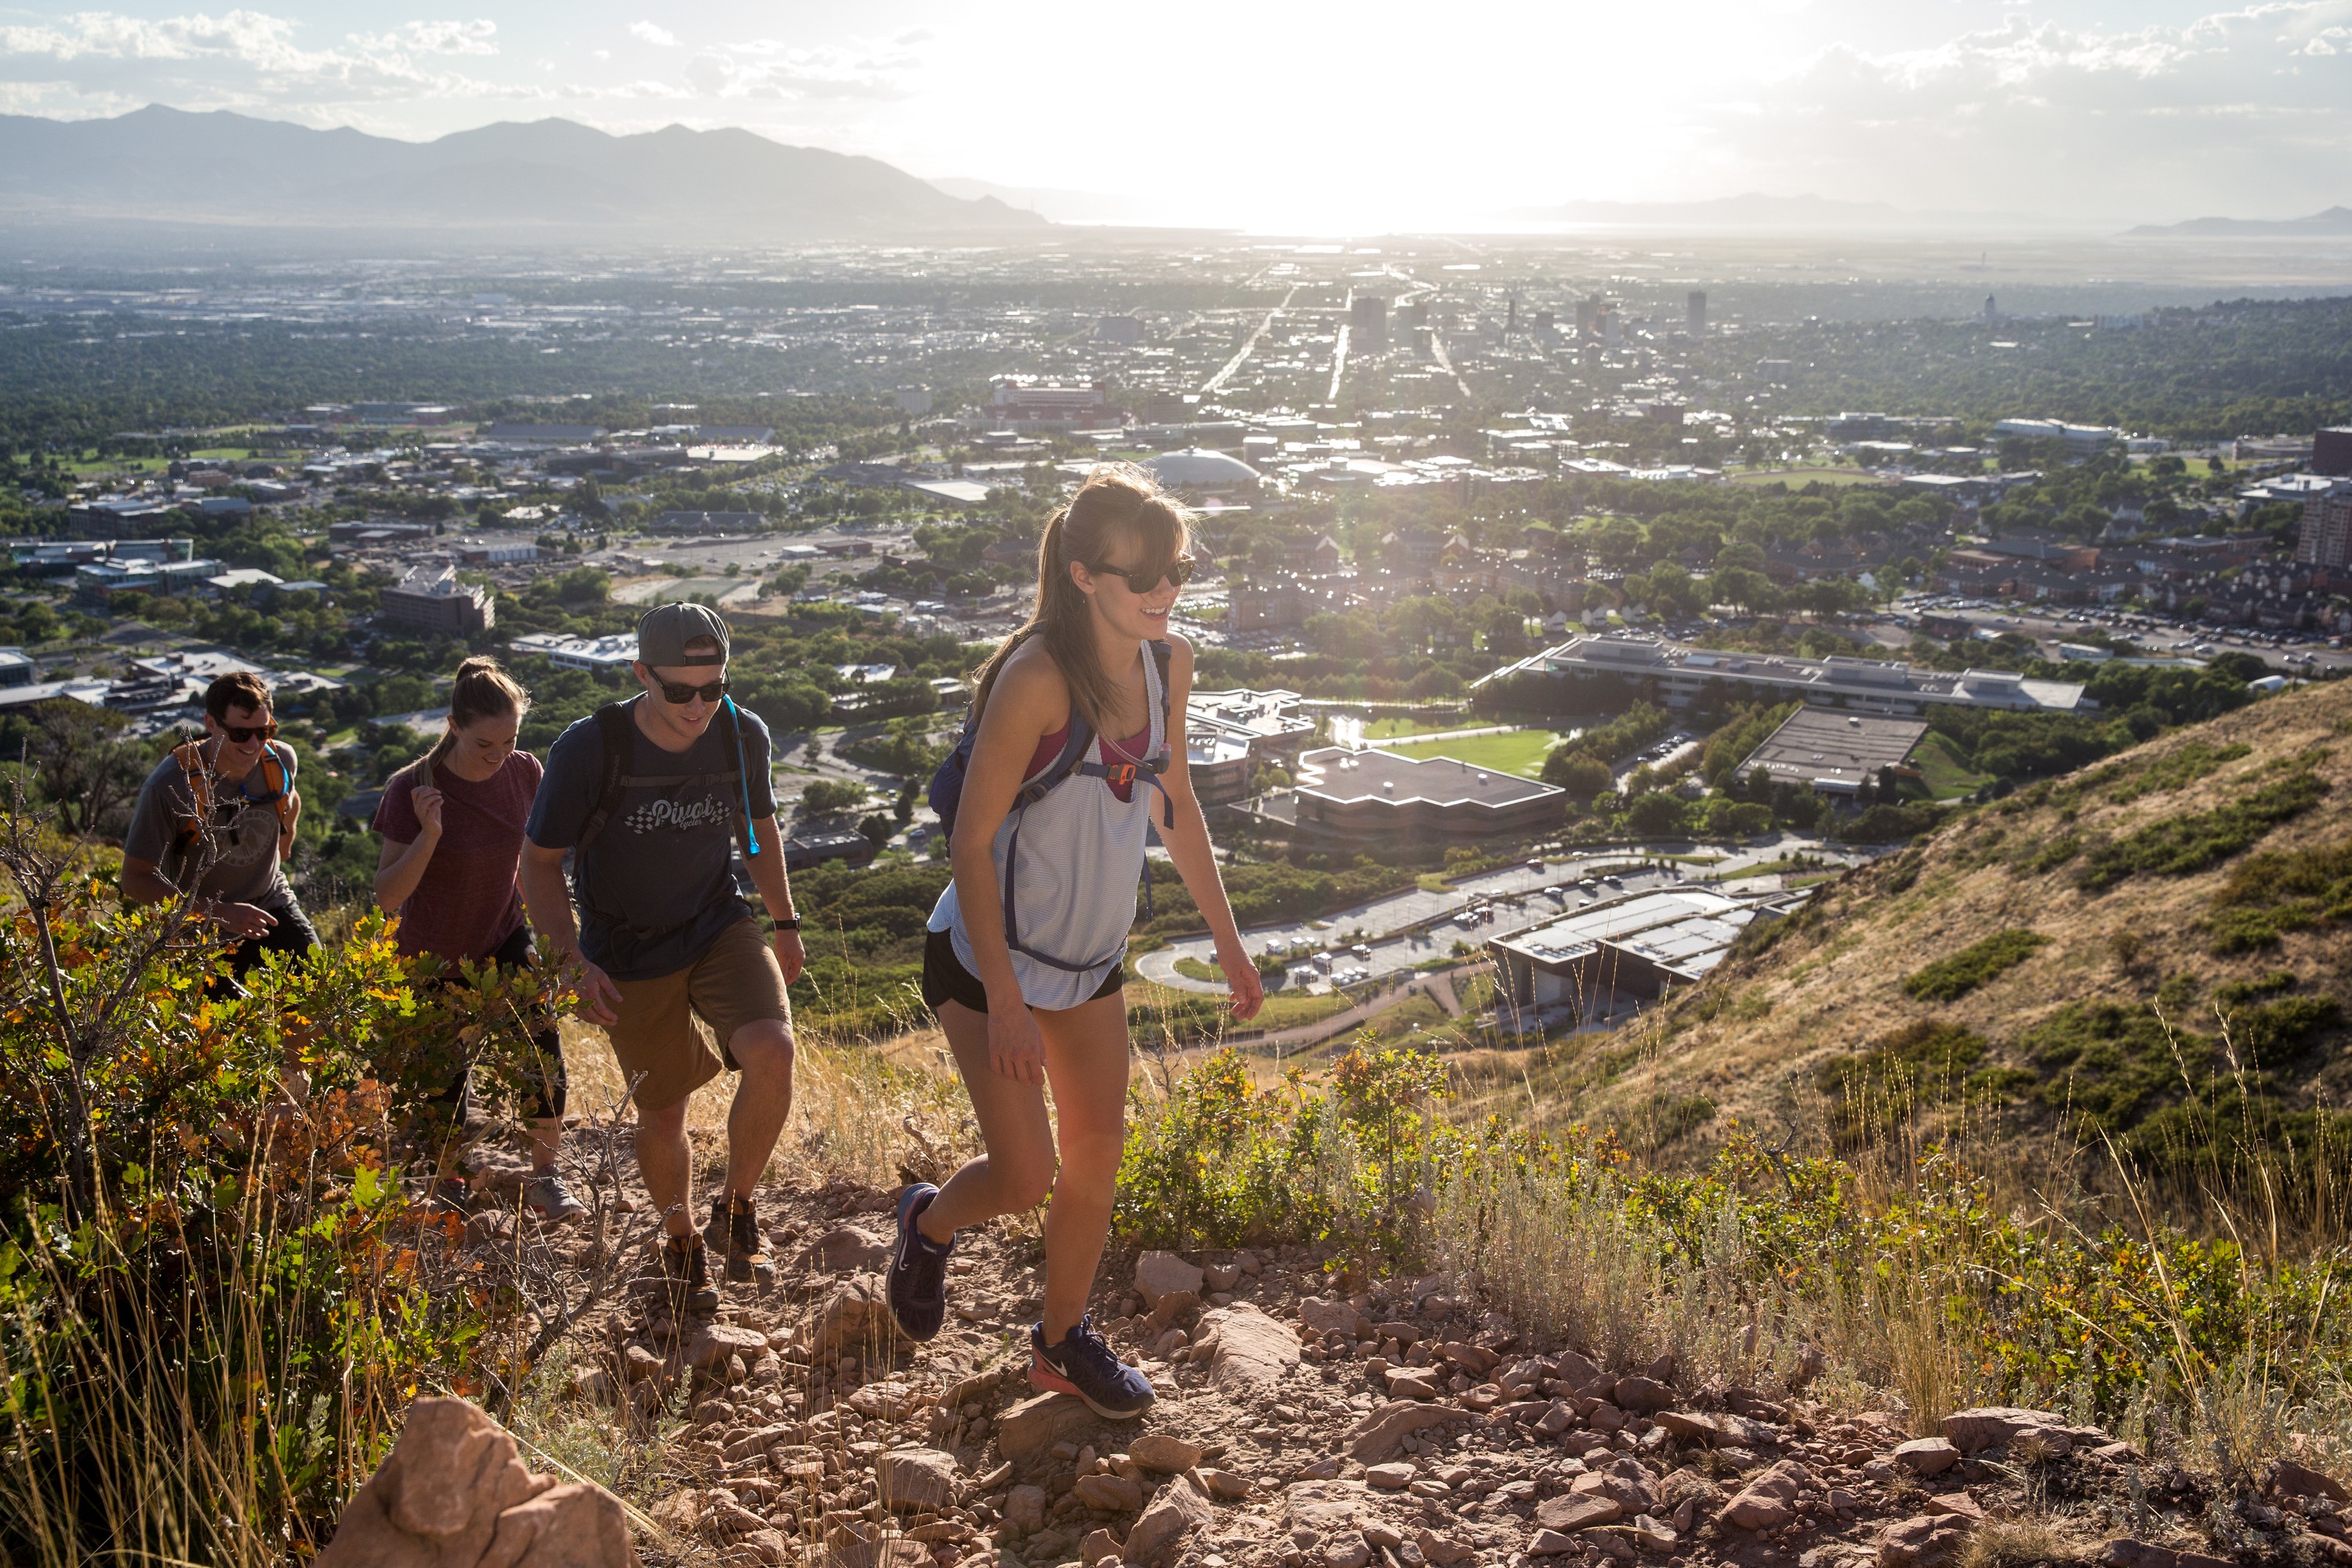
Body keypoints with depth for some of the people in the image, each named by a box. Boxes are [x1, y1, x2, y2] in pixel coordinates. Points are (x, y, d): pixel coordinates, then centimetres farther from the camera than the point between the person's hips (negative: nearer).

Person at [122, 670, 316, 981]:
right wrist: (219, 913, -29)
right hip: (201, 926, -3)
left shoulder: (281, 760, -9)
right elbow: (136, 880, -22)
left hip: (270, 907, 3)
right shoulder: (169, 787, -24)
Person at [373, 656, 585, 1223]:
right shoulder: (413, 789, -23)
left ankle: (545, 1177, -6)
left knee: (541, 1043, -18)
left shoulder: (524, 774, -12)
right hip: (435, 957, -2)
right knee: (446, 1078, 8)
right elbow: (387, 896, -24)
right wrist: (428, 836, -37)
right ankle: (449, 1187, 33)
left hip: (503, 940, 2)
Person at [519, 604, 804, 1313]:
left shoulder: (743, 735, -10)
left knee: (772, 1052, -24)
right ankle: (680, 1241, 39)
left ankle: (735, 1211, 0)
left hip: (719, 929, 2)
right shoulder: (589, 749, -21)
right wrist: (572, 960, -21)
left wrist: (785, 922, 13)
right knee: (662, 1116, 8)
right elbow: (539, 862, -10)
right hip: (629, 956, -2)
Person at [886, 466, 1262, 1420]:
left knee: (1098, 1154, 13)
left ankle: (1063, 1341, 36)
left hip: (1093, 954, 7)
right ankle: (929, 1223, 29)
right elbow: (970, 841, -22)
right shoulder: (1038, 678, -26)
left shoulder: (1168, 663, -4)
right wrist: (1005, 1005, -24)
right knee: (1024, 1177, -7)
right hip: (989, 957, -7)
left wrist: (1226, 940, 14)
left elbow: (1174, 803, 11)